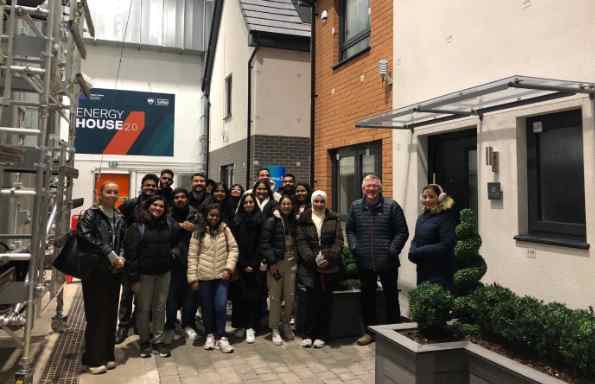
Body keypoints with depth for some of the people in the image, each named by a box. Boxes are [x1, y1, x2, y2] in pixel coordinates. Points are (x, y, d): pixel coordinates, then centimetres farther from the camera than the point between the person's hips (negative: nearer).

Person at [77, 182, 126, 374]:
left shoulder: (120, 218, 13)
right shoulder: (90, 215, -4)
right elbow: (86, 238, -17)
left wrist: (121, 258, -5)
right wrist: (109, 254, -18)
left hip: (114, 272, 6)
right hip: (94, 271, -5)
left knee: (111, 314, 10)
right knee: (96, 315, -3)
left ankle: (107, 355, 22)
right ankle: (94, 358, 8)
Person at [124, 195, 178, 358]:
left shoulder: (169, 226, 7)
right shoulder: (137, 227, -7)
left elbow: (175, 244, 23)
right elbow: (130, 252, -11)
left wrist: (174, 253, 2)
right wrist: (133, 277, -14)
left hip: (164, 273, 4)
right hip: (144, 273, -3)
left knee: (160, 308, 10)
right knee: (143, 308, 8)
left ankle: (158, 340, 22)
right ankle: (144, 341, 22)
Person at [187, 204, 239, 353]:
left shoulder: (225, 229, 1)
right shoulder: (198, 232, -1)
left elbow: (233, 249, 1)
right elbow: (192, 255, -2)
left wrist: (229, 267, -10)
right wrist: (192, 277, -6)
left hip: (222, 275, 0)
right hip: (204, 276, 0)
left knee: (220, 306, -5)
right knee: (207, 307, 11)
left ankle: (221, 337, 10)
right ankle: (210, 335, 29)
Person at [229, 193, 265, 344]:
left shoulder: (260, 220, 4)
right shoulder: (236, 221, 5)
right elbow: (235, 245, 1)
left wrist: (254, 264, -7)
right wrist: (243, 264, -6)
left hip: (256, 265, 0)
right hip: (241, 265, 1)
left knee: (254, 296, -3)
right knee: (241, 295, 1)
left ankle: (251, 327, 2)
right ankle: (241, 325, 13)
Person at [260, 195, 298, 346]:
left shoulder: (294, 221, 11)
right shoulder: (271, 221, -3)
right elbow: (264, 243, -8)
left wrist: (298, 258, 7)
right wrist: (271, 262, -13)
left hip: (291, 263, 4)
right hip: (276, 263, -4)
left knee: (290, 296, 6)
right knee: (275, 297, 0)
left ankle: (285, 323, 28)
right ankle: (275, 329, 14)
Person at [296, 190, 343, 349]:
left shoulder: (333, 219, 9)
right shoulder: (303, 220, 7)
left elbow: (338, 241, 3)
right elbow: (301, 242, 0)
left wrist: (328, 256, -11)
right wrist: (313, 259, -13)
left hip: (330, 265, 1)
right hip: (310, 265, -1)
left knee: (326, 300, 2)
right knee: (312, 298, -7)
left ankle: (322, 335, 13)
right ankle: (309, 334, 6)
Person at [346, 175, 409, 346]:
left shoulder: (391, 206, -5)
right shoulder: (356, 207, 6)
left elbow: (402, 232, -4)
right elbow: (350, 230, 13)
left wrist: (392, 250, -13)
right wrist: (354, 247, -1)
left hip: (387, 263, -3)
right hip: (364, 263, 4)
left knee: (391, 297, 9)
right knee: (367, 297, 14)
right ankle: (369, 331, 28)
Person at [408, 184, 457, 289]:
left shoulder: (446, 217, -12)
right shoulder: (422, 217, 12)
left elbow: (446, 245, -19)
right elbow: (416, 239, 16)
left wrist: (419, 252, -17)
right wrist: (413, 252, -7)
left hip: (440, 272, -7)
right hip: (422, 271, 8)